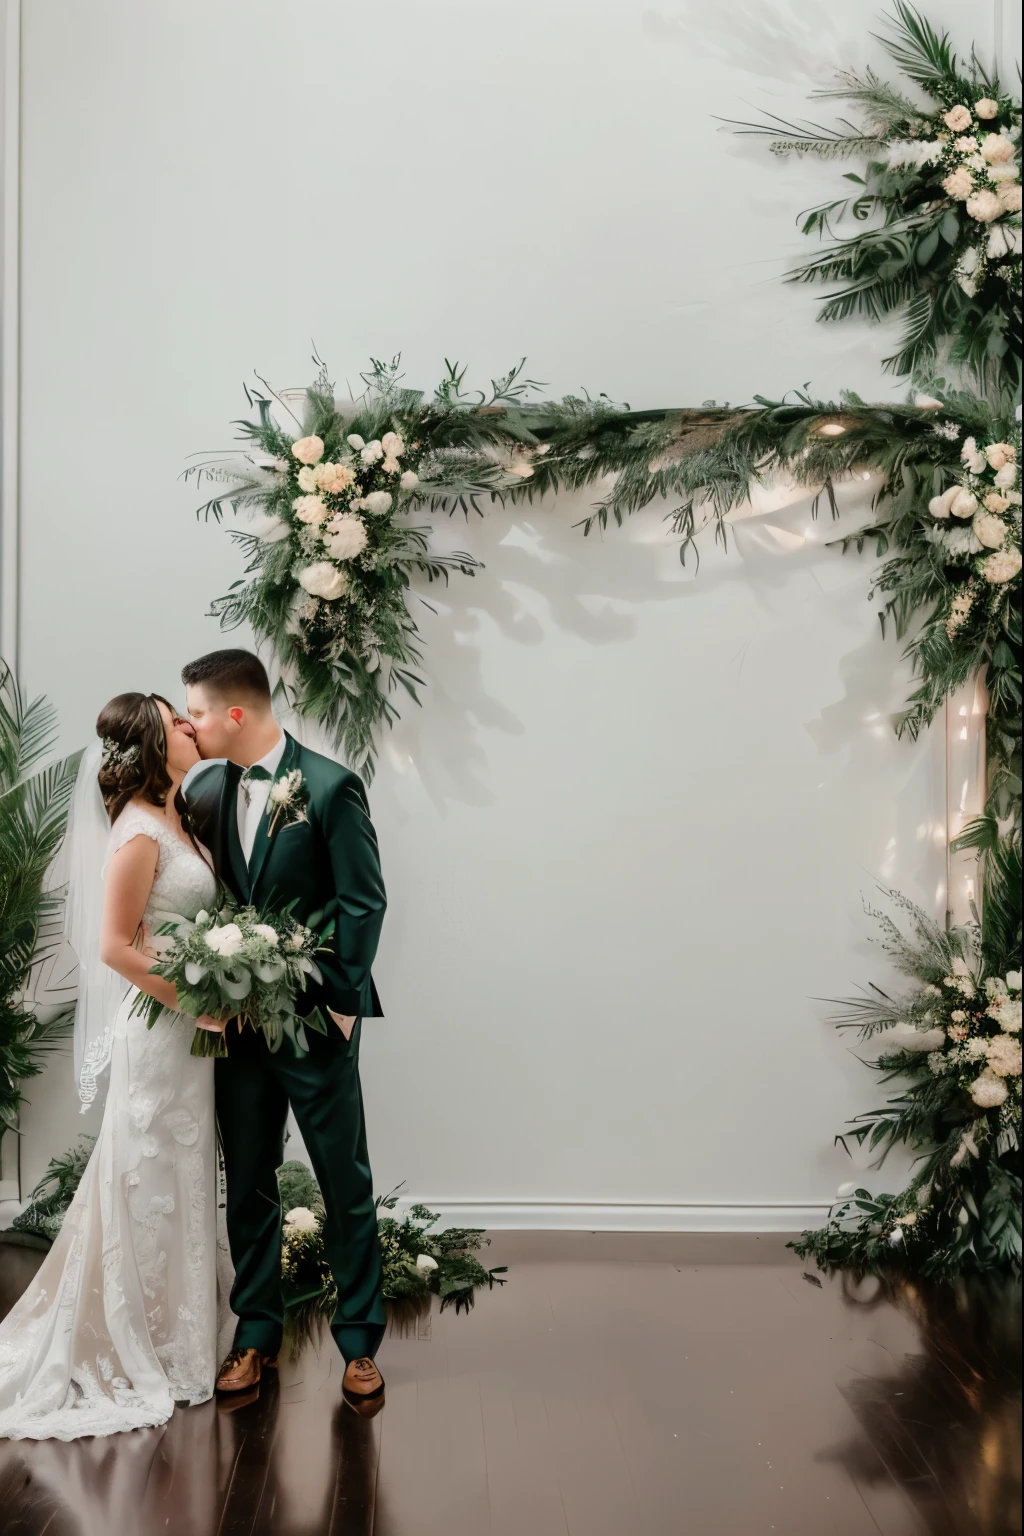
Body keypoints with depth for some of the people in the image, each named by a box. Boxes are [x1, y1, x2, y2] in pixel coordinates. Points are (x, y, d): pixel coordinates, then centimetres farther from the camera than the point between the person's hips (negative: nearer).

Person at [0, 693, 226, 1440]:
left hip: (189, 1029, 9)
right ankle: (150, 1353, 19)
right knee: (153, 1187, 4)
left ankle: (171, 1338, 32)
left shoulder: (177, 819, 10)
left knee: (179, 1185, 17)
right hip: (159, 1030, -9)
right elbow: (115, 946, -20)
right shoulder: (139, 832, -17)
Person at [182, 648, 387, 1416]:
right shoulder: (205, 791, 5)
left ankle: (360, 1341, 20)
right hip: (238, 1020, 5)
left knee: (346, 1183, 6)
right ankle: (256, 1332, 29)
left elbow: (364, 904, -11)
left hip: (315, 1020, -5)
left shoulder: (331, 787, -12)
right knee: (248, 1182, 13)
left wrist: (342, 1003, -12)